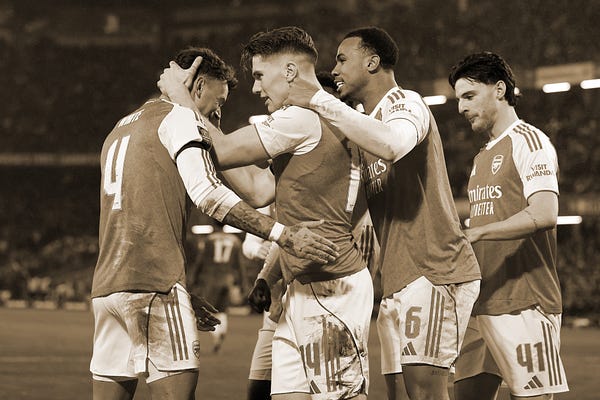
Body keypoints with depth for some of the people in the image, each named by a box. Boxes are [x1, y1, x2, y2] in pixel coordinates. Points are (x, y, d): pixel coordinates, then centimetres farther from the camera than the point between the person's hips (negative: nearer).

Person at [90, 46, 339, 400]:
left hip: (106, 286, 8)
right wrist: (283, 234, -20)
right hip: (156, 283, -8)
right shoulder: (179, 118, 0)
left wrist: (180, 295, 30)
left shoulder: (121, 129, 27)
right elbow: (207, 193, -16)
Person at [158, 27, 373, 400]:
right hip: (303, 291, 10)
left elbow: (224, 151, -8)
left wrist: (182, 97, 3)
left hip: (330, 287, -10)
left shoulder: (303, 117, -12)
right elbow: (261, 191, 24)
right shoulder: (326, 120, 20)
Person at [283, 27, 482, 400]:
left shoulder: (405, 102, -6)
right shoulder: (368, 124, 23)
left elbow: (392, 145, -32)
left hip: (434, 273, -10)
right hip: (397, 282, 10)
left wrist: (321, 101, -24)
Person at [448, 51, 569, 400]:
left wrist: (474, 233, -24)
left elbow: (544, 214, -20)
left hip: (525, 305, -8)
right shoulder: (483, 158, 22)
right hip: (483, 304, 9)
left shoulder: (529, 141, -5)